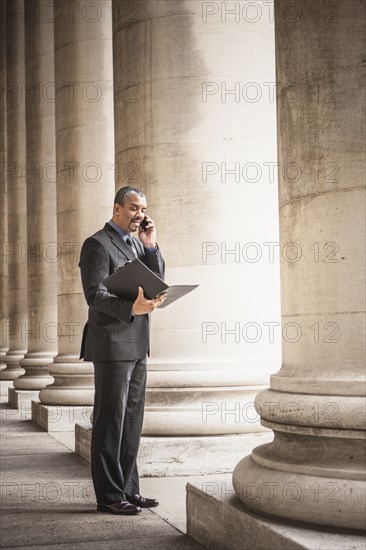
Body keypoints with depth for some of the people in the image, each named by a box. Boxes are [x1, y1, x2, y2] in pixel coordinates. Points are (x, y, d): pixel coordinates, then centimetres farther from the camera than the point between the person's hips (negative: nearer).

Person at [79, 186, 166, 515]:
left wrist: (151, 246, 0)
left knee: (132, 420, 12)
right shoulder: (97, 244, -9)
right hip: (112, 345, -8)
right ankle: (109, 496, 3)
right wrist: (131, 307, -32)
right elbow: (94, 294, -18)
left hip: (137, 346, 9)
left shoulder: (138, 244, 18)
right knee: (110, 421, -3)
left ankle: (128, 489, 20)